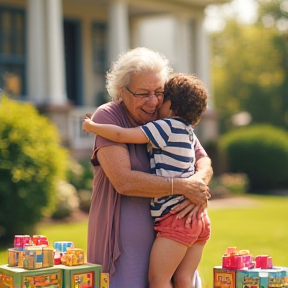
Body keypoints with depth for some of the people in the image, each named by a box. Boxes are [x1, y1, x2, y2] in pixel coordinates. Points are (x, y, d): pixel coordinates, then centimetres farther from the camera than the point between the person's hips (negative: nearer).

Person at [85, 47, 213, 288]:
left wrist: (198, 191, -16)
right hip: (125, 239, -5)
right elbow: (124, 180, -20)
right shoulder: (107, 117, -10)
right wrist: (181, 186, -20)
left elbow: (204, 163, 7)